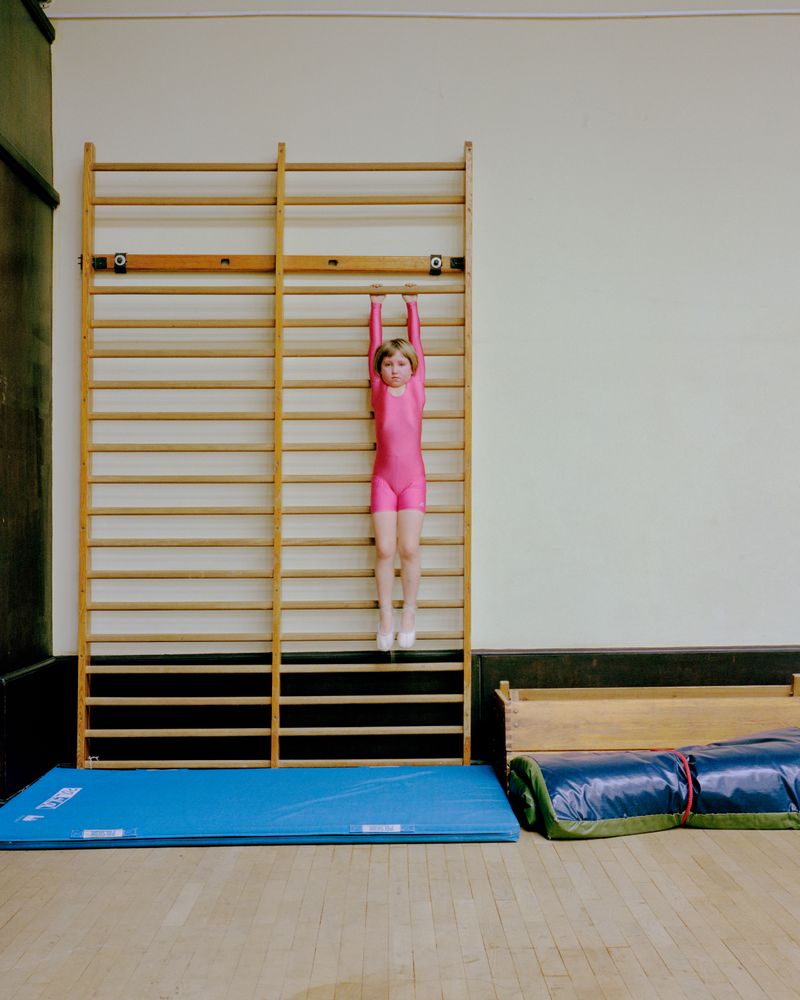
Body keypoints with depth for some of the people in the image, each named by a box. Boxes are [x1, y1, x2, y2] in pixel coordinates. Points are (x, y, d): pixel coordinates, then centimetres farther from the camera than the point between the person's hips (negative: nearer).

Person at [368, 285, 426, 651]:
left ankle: (409, 613, 11)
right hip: (383, 479, 0)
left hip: (413, 479, 0)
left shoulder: (416, 389, 3)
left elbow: (416, 343, 11)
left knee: (409, 548, -6)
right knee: (384, 550, -4)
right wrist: (376, 306, 20)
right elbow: (375, 344, 11)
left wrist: (412, 305, 21)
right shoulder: (379, 390, 4)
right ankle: (385, 617, 9)